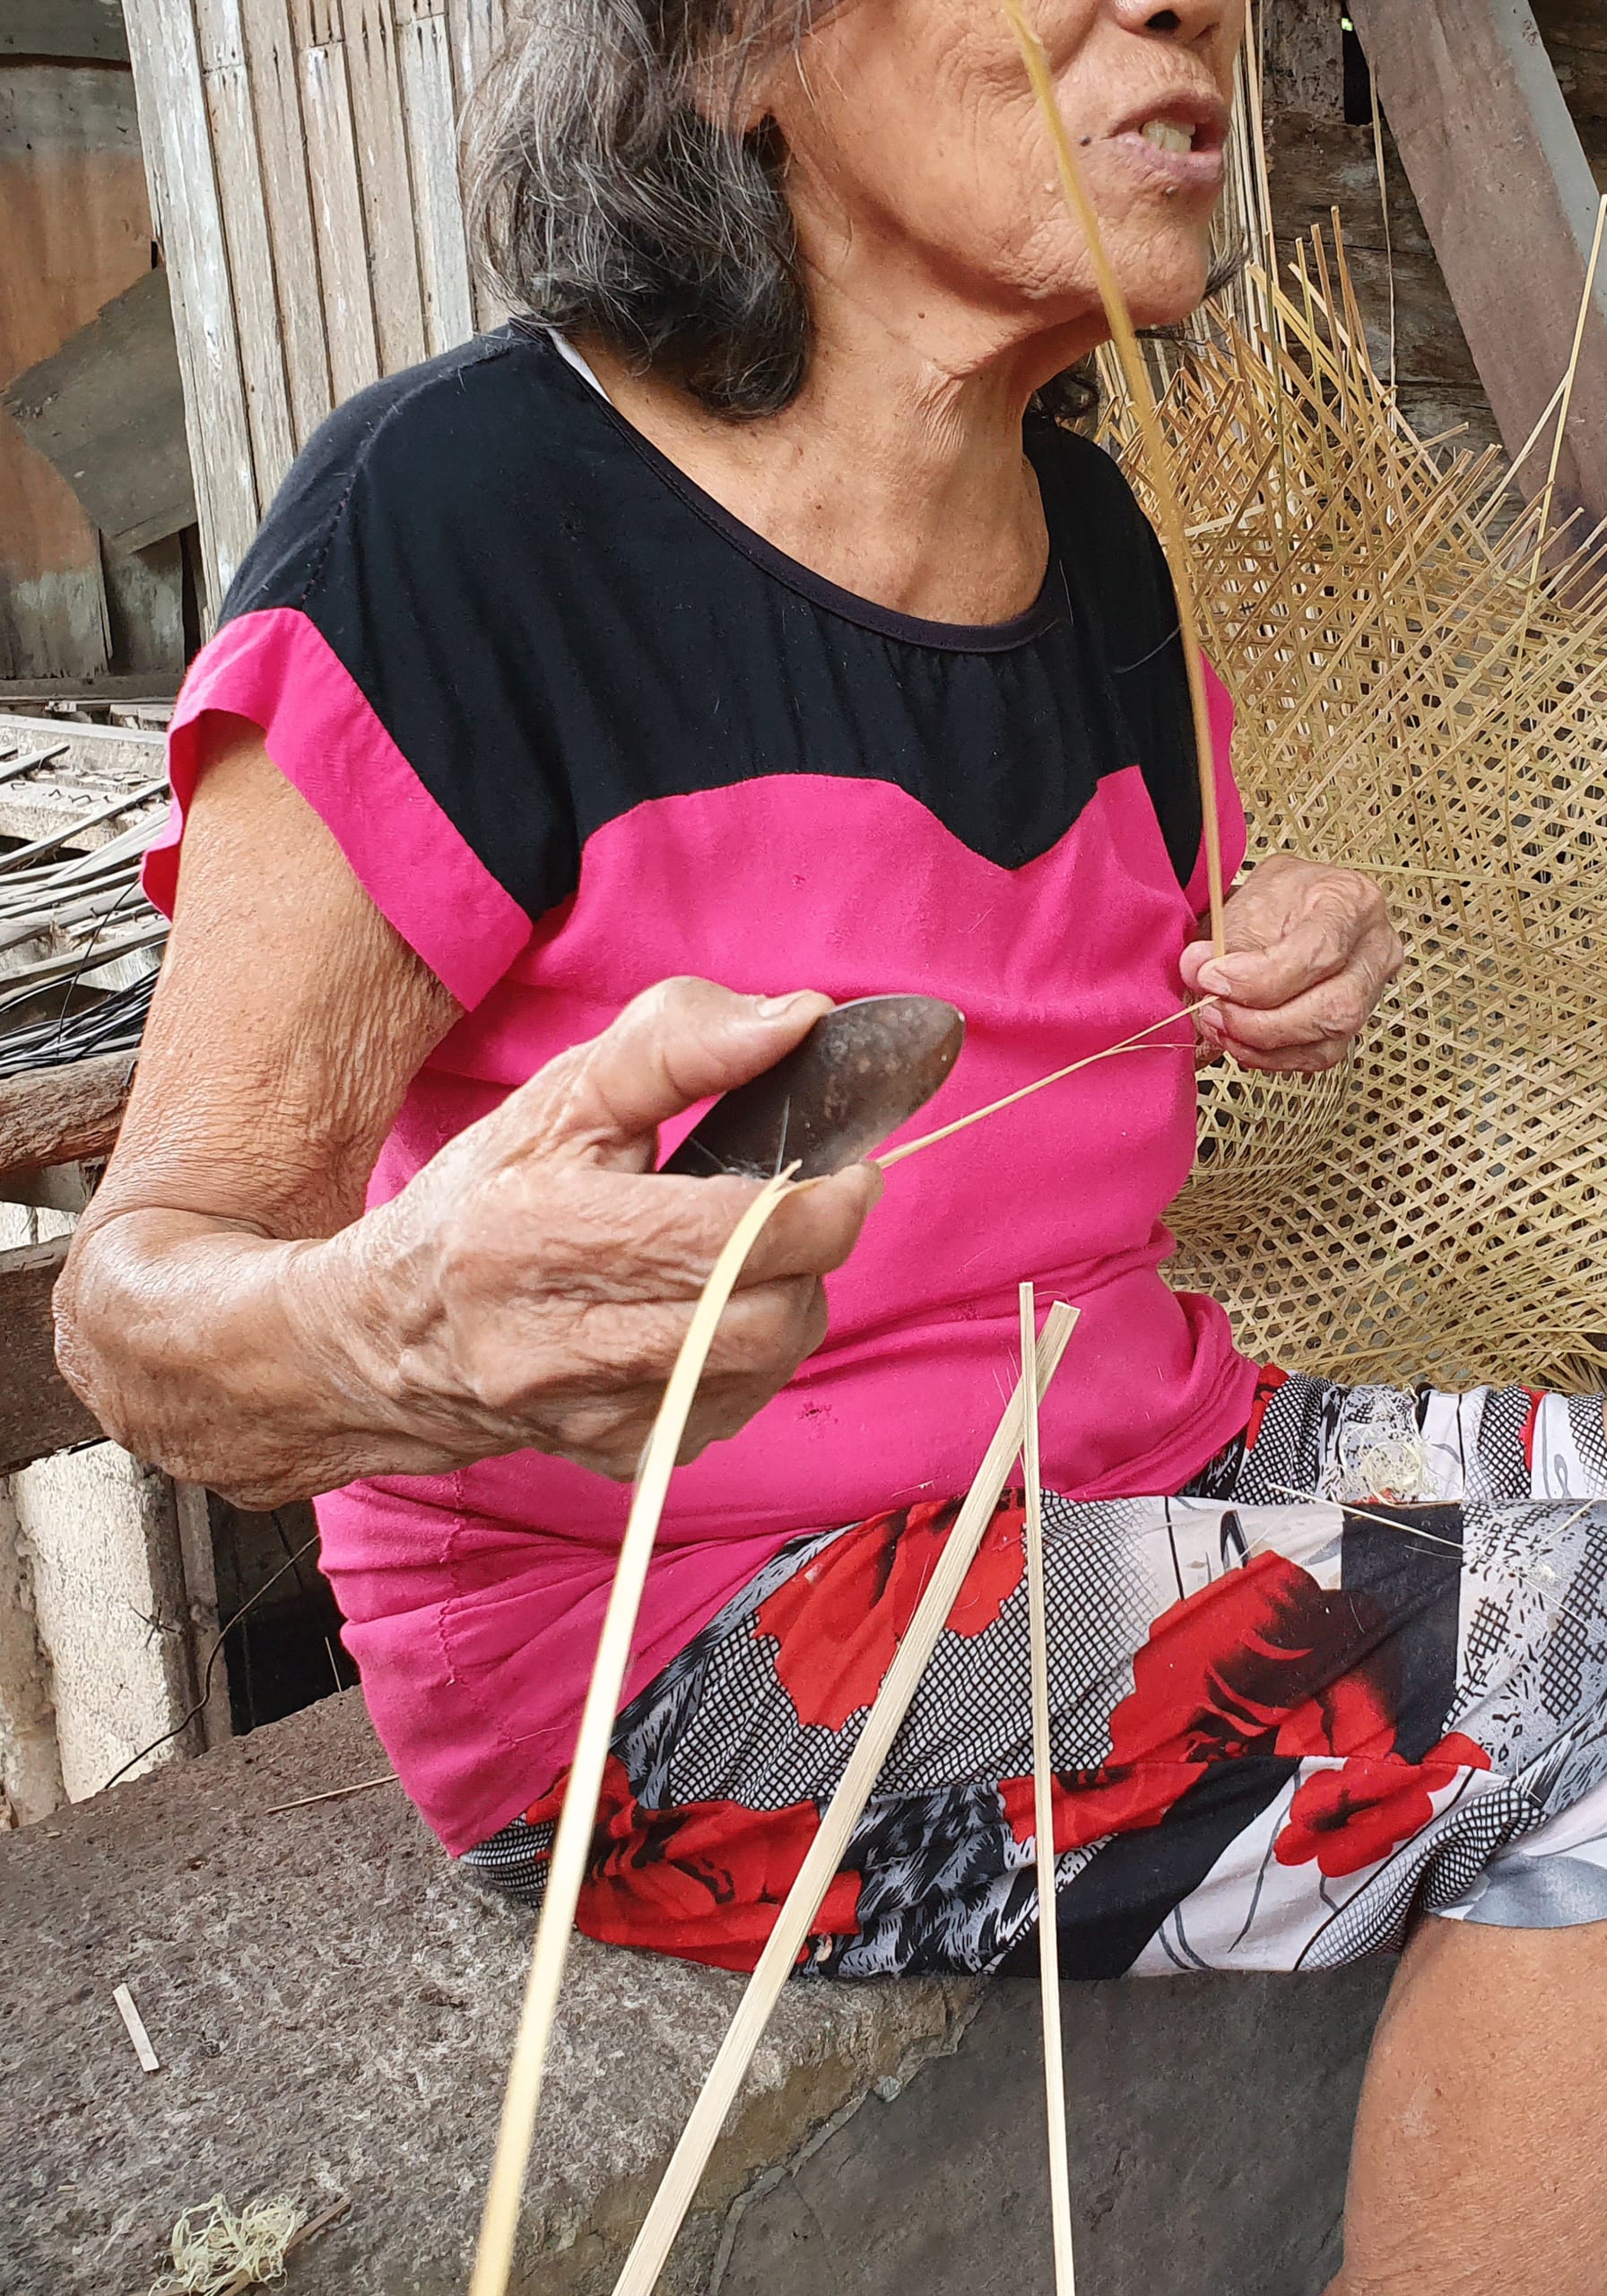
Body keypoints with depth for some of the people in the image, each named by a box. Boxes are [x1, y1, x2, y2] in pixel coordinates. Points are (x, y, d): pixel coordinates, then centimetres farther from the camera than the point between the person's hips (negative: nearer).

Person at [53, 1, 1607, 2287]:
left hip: (1132, 1457, 8)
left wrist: (1269, 962, -2)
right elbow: (142, 1284, -17)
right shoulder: (460, 514, -17)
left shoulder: (1091, 542, 5)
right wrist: (381, 1338, -41)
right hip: (666, 1638, -7)